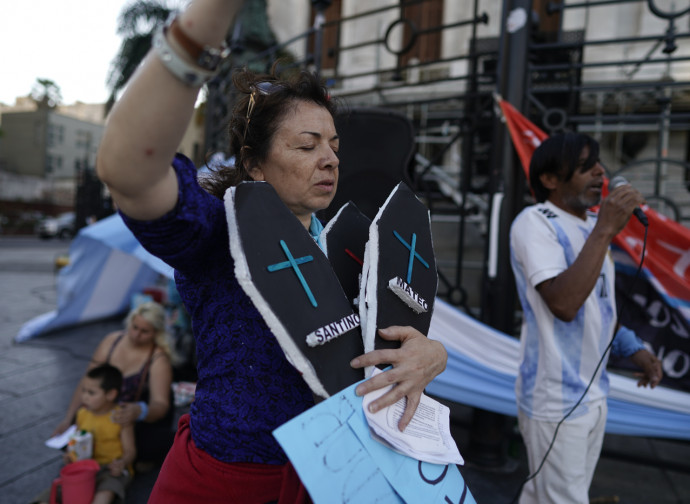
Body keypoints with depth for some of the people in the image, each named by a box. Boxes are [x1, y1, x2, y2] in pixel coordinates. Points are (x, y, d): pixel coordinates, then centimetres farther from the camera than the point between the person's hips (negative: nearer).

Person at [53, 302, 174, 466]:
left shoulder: (159, 359, -22)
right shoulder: (112, 341, -8)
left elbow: (160, 404, -32)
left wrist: (139, 411, -54)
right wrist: (67, 419, -9)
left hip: (146, 418, -4)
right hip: (106, 411, 5)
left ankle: (143, 457, 3)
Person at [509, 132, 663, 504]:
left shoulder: (591, 225, 10)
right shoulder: (535, 222, -16)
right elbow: (564, 304, -29)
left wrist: (633, 348, 12)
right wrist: (605, 230, -24)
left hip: (593, 392, 8)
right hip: (555, 399, -8)